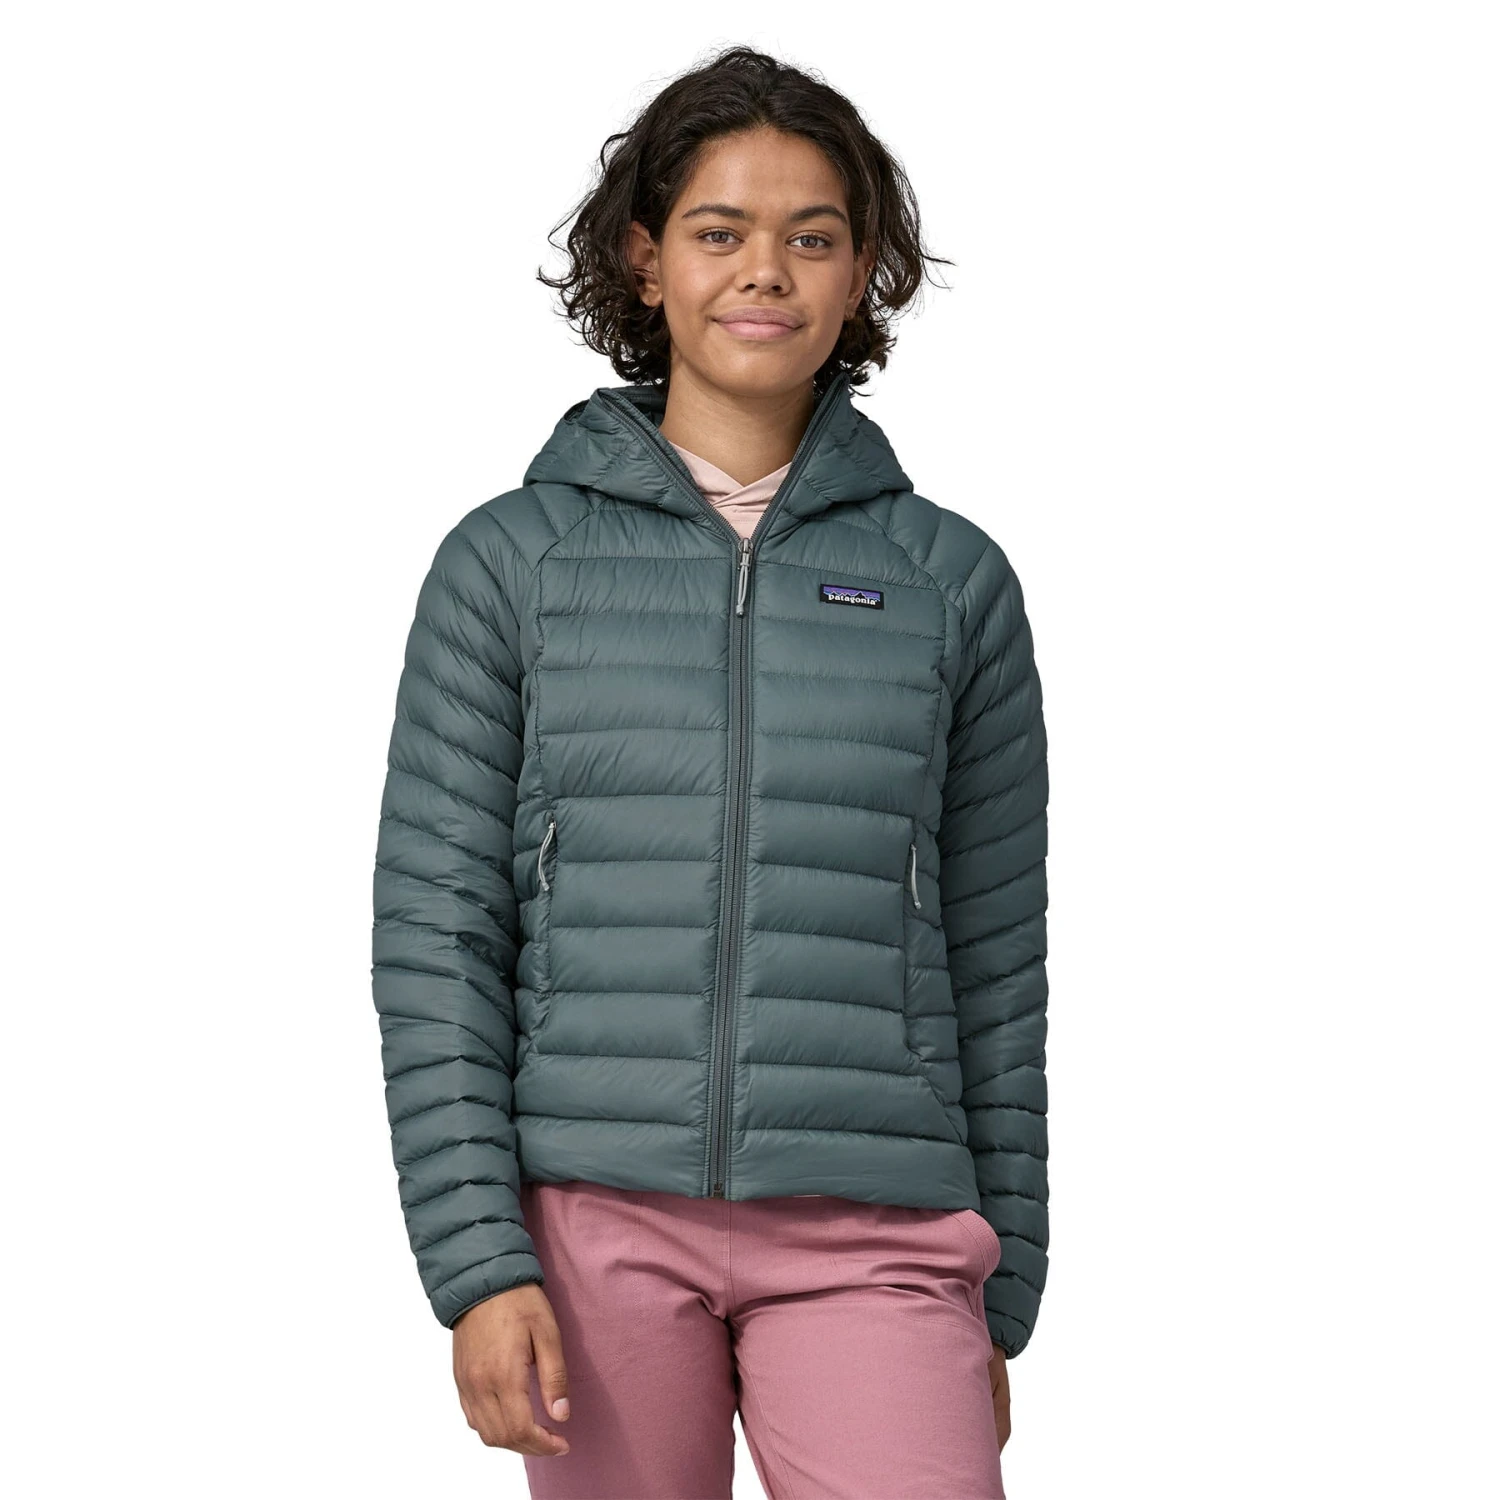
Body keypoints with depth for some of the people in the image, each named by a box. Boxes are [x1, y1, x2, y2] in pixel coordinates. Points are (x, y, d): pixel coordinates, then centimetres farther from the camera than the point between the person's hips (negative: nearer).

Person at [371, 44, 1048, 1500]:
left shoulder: (950, 578, 9)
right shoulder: (510, 561, 6)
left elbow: (995, 960, 11)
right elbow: (433, 930, 3)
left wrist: (1001, 1299, 11)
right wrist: (476, 1257, -7)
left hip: (869, 1233, 0)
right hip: (596, 1216, 0)